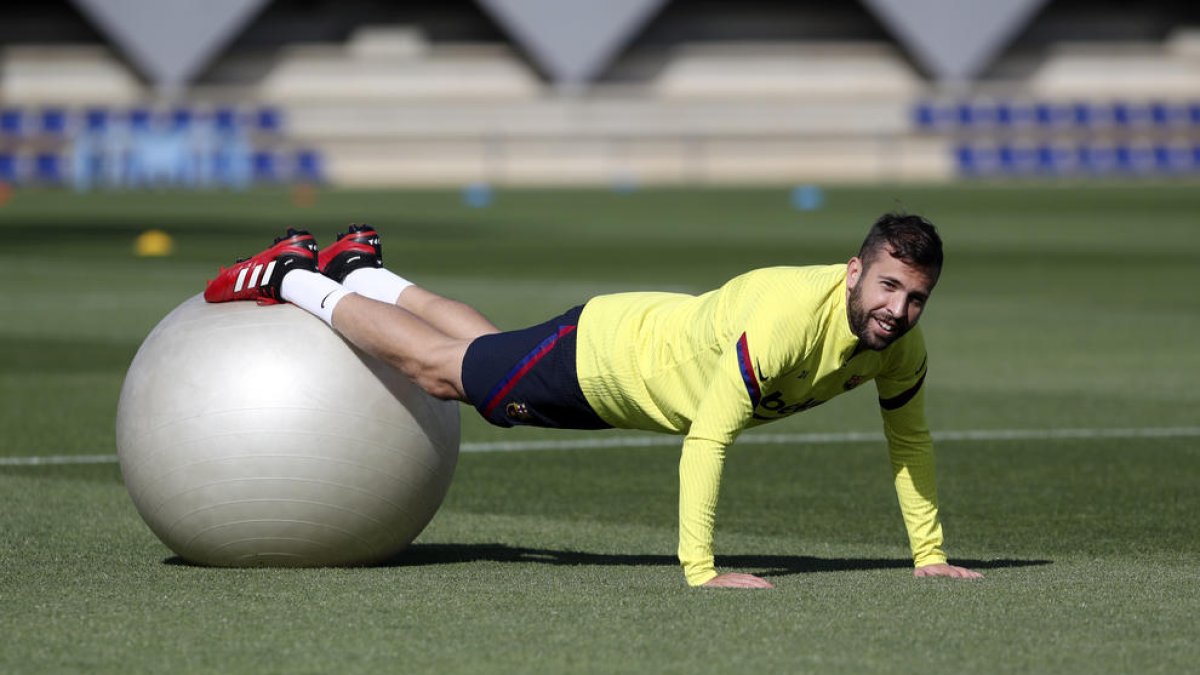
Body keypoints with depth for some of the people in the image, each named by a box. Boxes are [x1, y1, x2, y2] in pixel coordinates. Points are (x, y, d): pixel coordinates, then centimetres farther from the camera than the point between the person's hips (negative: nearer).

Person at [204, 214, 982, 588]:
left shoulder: (901, 344, -21)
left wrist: (931, 556, -5)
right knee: (443, 369, 16)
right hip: (601, 353, -6)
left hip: (657, 338, 6)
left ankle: (360, 268, 51)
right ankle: (292, 276, 35)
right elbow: (707, 439, -43)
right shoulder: (785, 318, -45)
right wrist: (700, 571, -43)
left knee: (485, 350, 30)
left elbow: (910, 438, -4)